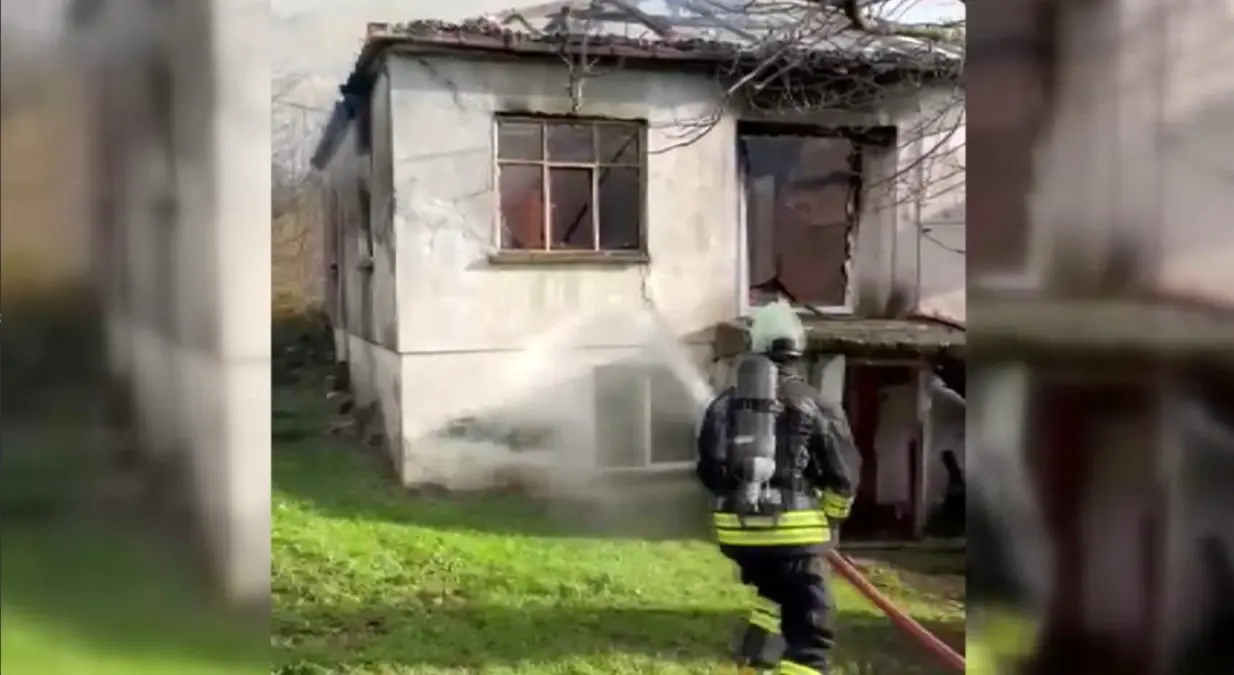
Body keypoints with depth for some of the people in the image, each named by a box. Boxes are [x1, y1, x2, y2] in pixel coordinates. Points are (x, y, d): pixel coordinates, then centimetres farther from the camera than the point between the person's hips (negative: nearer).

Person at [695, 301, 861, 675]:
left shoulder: (722, 405, 7)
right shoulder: (816, 407, -4)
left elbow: (708, 472, 10)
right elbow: (844, 476, -2)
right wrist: (830, 520, 16)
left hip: (738, 532, 5)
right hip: (793, 532, -5)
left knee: (775, 596, 32)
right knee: (810, 629, 3)